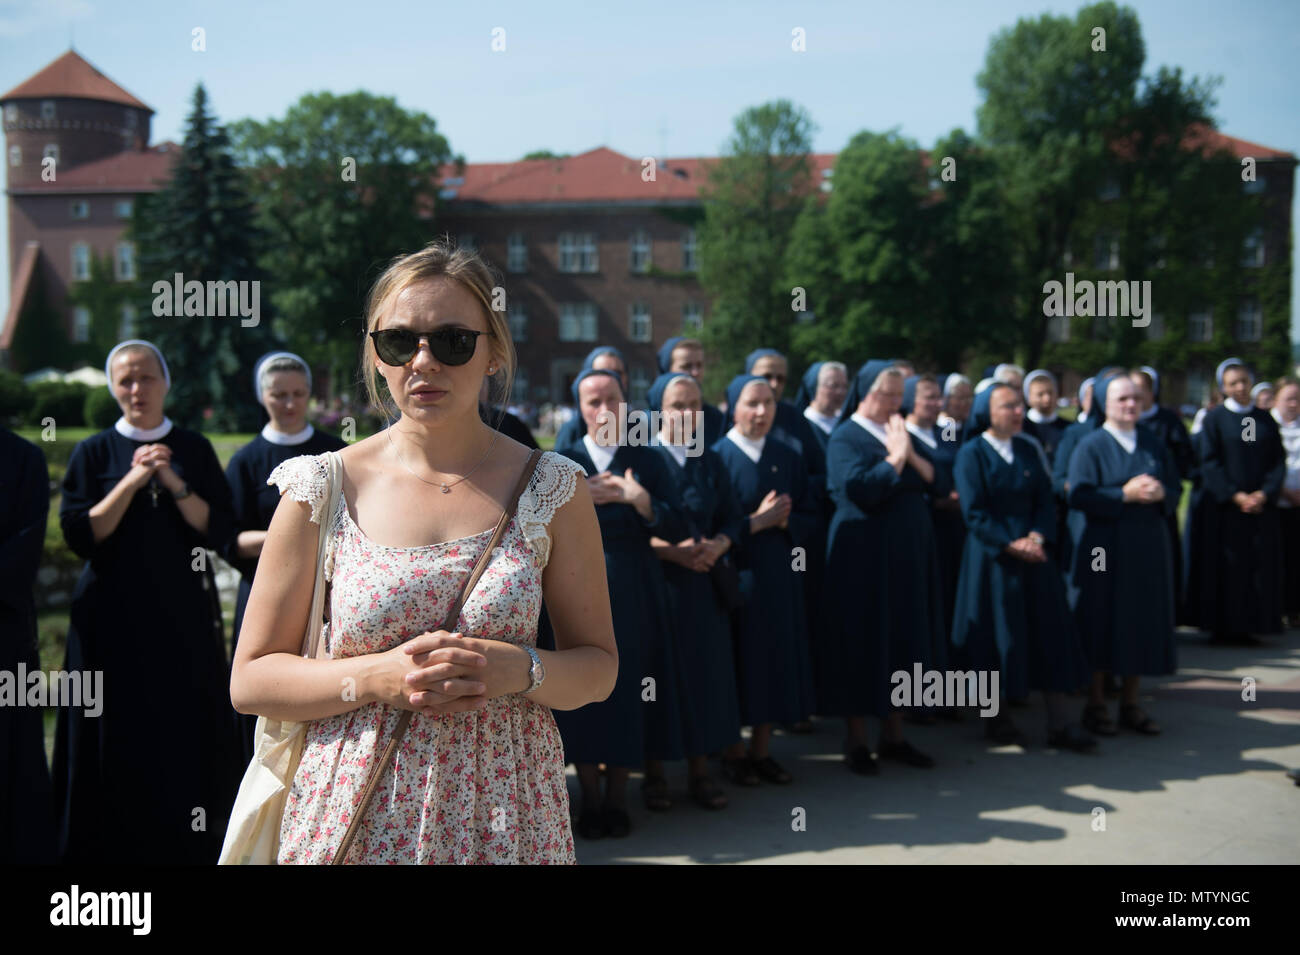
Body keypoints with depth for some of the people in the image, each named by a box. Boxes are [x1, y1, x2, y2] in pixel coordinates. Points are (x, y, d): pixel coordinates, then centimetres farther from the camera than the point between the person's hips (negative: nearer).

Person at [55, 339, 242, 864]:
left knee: (186, 732, 3)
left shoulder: (195, 449, 5)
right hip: (115, 618, -1)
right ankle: (116, 844, 16)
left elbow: (219, 530, -2)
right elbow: (78, 534, -7)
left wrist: (173, 484, -14)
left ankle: (187, 845, 16)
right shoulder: (93, 452, 3)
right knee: (120, 737, 2)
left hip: (185, 617, 1)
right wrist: (132, 480, -14)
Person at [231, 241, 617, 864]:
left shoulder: (553, 490, -2)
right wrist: (377, 677, -16)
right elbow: (251, 680, -1)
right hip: (354, 811, 0)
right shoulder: (323, 490, -3)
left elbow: (598, 667, 3)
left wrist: (519, 669, -17)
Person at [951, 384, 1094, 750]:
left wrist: (1036, 537, -12)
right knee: (997, 636, 1)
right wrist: (1011, 544, -18)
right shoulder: (971, 454, -6)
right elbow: (975, 513, -12)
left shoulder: (1028, 450, 10)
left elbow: (1045, 499, 5)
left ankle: (1058, 723, 6)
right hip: (991, 558, -5)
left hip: (1033, 551, 5)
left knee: (1050, 633, 2)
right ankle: (997, 718, 17)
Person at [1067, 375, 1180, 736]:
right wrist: (1125, 495, -22)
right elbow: (1081, 497, -13)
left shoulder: (1153, 444, 10)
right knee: (1102, 624, 0)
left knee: (1142, 622, 6)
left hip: (1147, 547, 5)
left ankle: (1130, 704, 17)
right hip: (1103, 549, -5)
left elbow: (1175, 488, 10)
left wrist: (1161, 493, -12)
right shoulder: (1090, 447, -5)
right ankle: (1095, 704, 11)